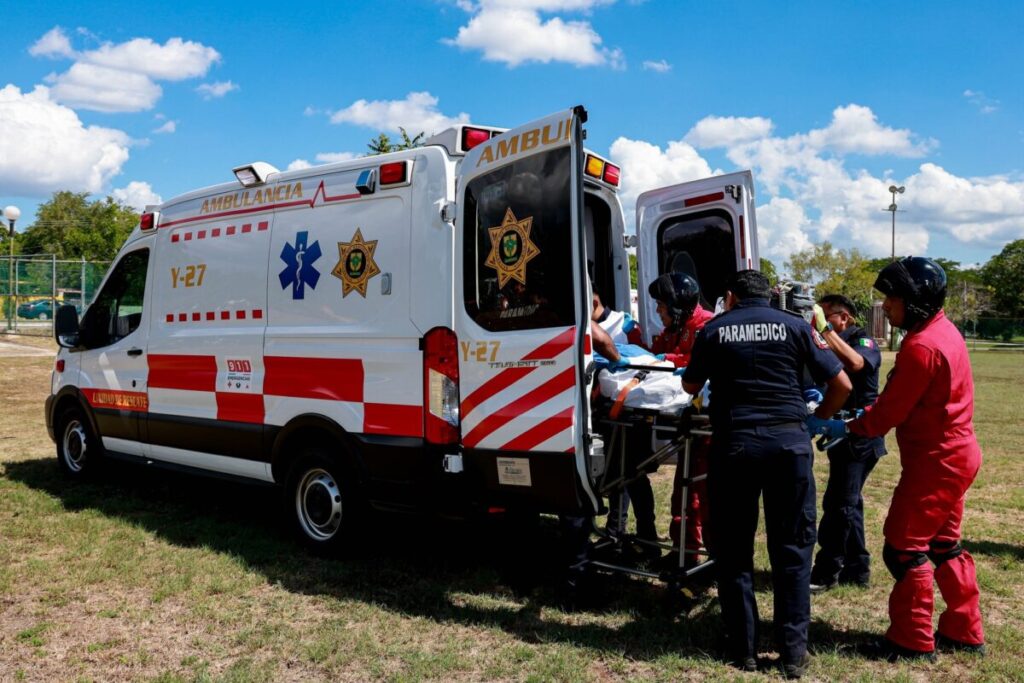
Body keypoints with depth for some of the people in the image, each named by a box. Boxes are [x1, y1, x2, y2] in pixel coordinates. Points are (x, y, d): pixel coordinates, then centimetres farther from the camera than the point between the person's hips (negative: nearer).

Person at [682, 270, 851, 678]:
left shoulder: (714, 330, 7)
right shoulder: (795, 326, 8)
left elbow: (690, 387, 20)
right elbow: (842, 386, 7)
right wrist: (817, 419, 24)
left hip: (734, 442, 0)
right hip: (789, 440, 1)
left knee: (734, 550, 10)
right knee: (792, 549, 11)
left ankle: (742, 649, 18)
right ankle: (793, 652, 15)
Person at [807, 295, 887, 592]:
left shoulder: (864, 342, -9)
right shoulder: (831, 345, 15)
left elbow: (854, 363, -33)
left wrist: (825, 329, -31)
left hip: (860, 436, -9)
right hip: (842, 433, 9)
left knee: (838, 503, -8)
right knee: (847, 502, 15)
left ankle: (826, 571, 0)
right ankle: (856, 568, 25)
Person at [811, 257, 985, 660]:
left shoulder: (921, 347, -24)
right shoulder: (942, 328, 8)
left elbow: (891, 411, -19)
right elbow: (902, 400, 10)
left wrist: (848, 428, -6)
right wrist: (863, 416, 4)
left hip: (935, 461, -10)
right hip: (955, 454, 10)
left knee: (903, 546, 0)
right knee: (942, 544, 19)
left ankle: (913, 641, 11)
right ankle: (964, 632, 29)